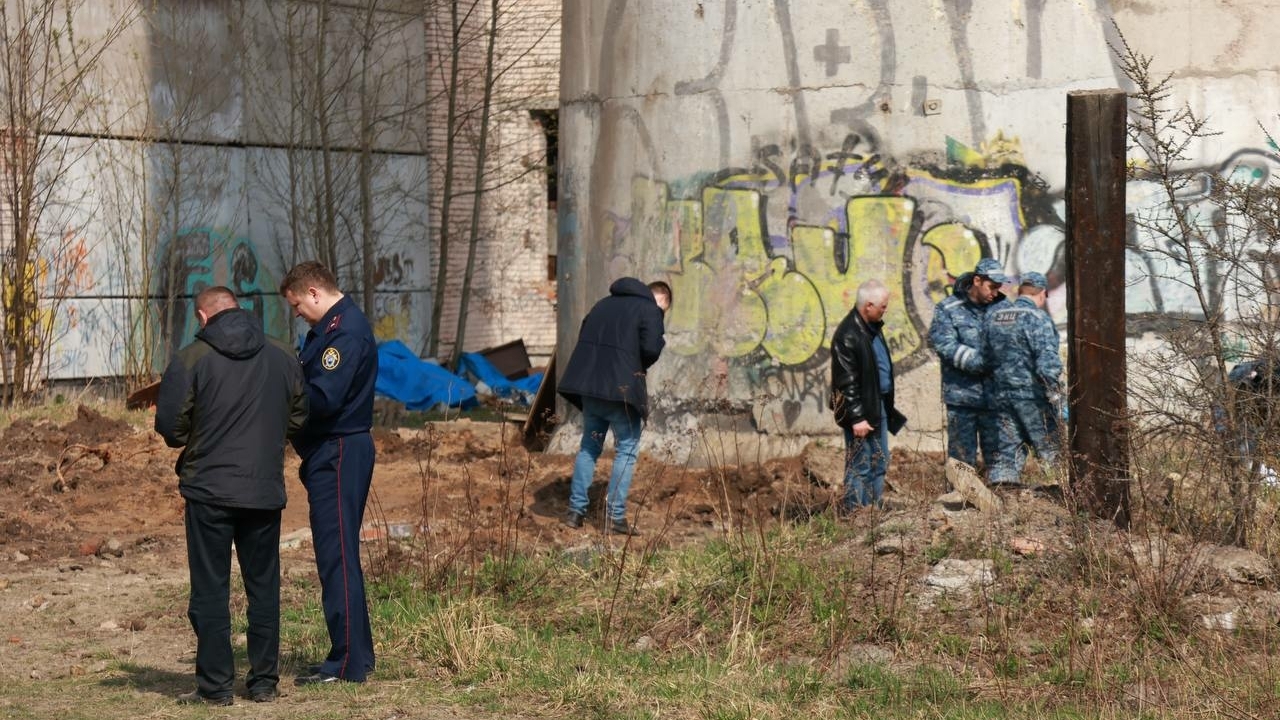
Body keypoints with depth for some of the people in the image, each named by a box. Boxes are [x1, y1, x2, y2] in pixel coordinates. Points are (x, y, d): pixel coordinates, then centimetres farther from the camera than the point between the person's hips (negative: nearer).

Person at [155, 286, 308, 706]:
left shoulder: (191, 359, -8)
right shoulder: (282, 357, 4)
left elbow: (169, 426, -8)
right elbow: (299, 419, 10)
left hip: (209, 490, -3)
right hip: (266, 492, 3)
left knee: (210, 589, 3)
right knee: (263, 587, 12)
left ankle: (215, 686, 3)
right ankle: (264, 682, 15)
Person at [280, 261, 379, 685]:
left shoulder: (346, 331, -16)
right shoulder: (331, 326, 17)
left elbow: (323, 397, -24)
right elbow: (312, 384, 16)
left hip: (339, 455, -11)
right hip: (330, 453, 11)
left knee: (337, 556, -7)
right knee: (337, 554, 14)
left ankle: (348, 663, -3)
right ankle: (354, 654, 20)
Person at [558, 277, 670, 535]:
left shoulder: (604, 304, 20)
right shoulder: (650, 309, -2)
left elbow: (584, 338, 18)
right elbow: (650, 349, -15)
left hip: (587, 381, 6)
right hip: (621, 387, -6)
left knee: (589, 445, 17)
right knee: (627, 449, 4)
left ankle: (576, 510, 16)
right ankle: (615, 515, 0)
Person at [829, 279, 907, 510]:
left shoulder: (873, 327, 9)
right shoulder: (847, 336, -20)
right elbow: (846, 382, -20)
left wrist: (886, 405, 19)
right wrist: (857, 417, -20)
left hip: (878, 407, 10)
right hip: (861, 410, -10)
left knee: (879, 464, 16)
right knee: (860, 466, -4)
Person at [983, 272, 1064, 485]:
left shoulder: (994, 315, 10)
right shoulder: (1036, 318, -12)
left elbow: (988, 355, 17)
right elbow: (1047, 361, -19)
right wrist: (1055, 393, -17)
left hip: (1001, 393, 6)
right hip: (1031, 395, -6)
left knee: (1009, 447, 11)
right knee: (1050, 449, 1)